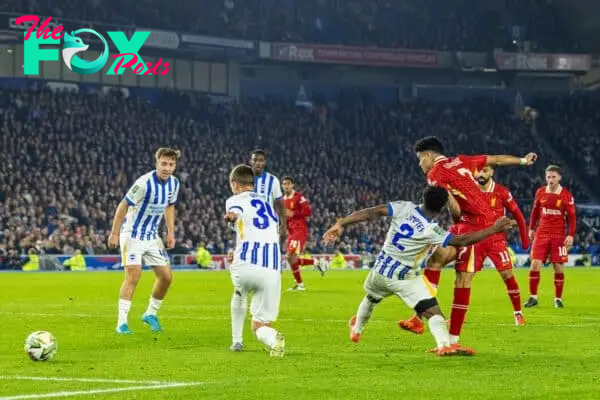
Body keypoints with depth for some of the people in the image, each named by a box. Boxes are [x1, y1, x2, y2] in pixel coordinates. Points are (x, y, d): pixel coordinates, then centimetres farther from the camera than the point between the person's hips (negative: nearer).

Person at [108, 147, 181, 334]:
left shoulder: (174, 183, -2)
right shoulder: (145, 183, -24)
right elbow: (123, 206, -18)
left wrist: (171, 232, 10)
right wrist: (114, 233, -17)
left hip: (152, 236, 7)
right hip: (132, 234, -7)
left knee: (166, 276, 3)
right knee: (133, 275, -16)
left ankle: (151, 314, 23)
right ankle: (122, 322, -13)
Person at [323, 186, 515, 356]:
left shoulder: (404, 208, -11)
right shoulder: (431, 231, -22)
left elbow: (372, 212, -13)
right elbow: (462, 241, -23)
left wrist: (341, 224, -10)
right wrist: (494, 229, -16)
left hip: (380, 271, 5)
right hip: (405, 278, -5)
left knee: (371, 298, 34)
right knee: (433, 311, -10)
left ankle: (356, 329, 56)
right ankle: (445, 344, -33)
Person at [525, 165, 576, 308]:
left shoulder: (567, 196, -4)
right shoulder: (540, 192, 4)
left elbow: (572, 217, -3)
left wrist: (571, 235, -12)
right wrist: (531, 228, 15)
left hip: (559, 235, -2)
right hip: (541, 234, 2)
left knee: (559, 268, 0)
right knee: (535, 264, -6)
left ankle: (558, 299, 12)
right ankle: (533, 297, 4)